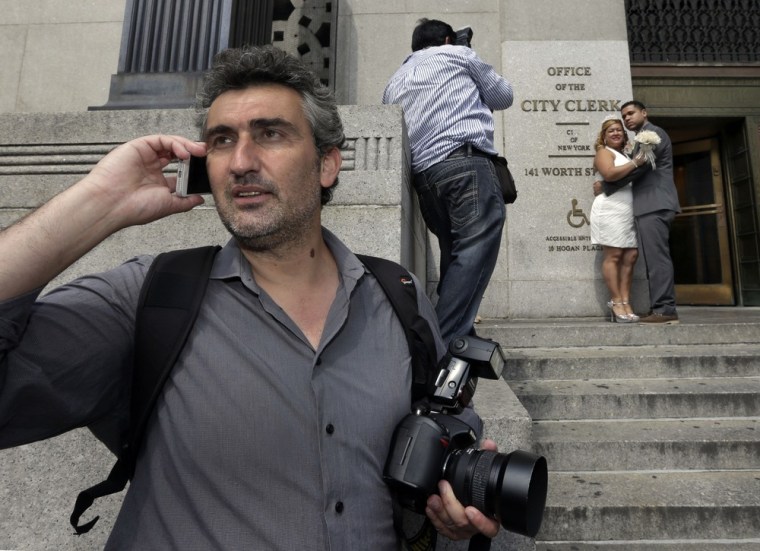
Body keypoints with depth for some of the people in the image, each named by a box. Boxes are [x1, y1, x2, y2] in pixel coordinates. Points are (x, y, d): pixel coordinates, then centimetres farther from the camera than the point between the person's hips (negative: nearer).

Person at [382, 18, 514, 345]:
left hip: (422, 175, 6)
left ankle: (455, 338, 10)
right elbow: (504, 95, 25)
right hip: (465, 162, -6)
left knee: (456, 256, 11)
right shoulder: (457, 55, 19)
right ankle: (443, 344, -20)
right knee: (474, 253, -12)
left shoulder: (394, 82, 30)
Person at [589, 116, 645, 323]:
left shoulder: (625, 154, 27)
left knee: (630, 255, 0)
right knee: (613, 255, -9)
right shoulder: (604, 152, 3)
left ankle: (625, 302, 0)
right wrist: (635, 163, -15)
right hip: (611, 209, -8)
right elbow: (610, 174, -17)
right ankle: (617, 303, -8)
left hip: (628, 211, 8)